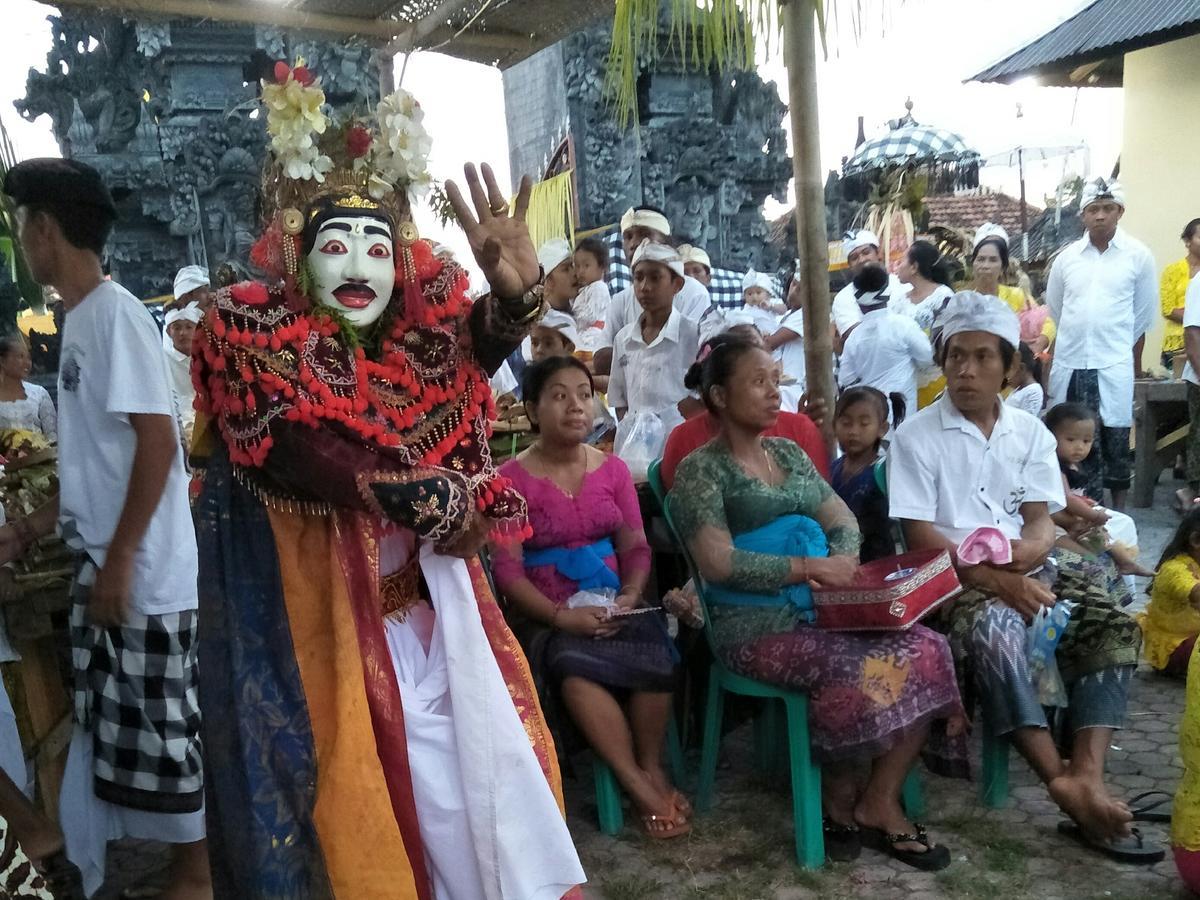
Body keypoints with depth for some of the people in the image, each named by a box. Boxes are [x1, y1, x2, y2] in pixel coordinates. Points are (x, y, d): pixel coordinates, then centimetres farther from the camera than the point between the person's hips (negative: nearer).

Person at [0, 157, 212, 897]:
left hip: (142, 572, -9)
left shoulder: (115, 313, -13)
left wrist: (119, 560, -19)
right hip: (107, 566, 9)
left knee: (160, 724, 3)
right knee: (119, 724, 16)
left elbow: (158, 443, -20)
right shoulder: (81, 320, 13)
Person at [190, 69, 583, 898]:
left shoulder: (413, 330, 3)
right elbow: (304, 460, -20)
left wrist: (518, 290, -37)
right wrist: (432, 498, -16)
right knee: (356, 788, 5)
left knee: (482, 757, 12)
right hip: (320, 611, -4)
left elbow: (483, 345, -15)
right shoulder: (258, 337, -9)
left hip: (430, 604, 5)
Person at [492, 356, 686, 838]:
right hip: (546, 617, -3)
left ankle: (653, 767, -5)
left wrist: (631, 595, -12)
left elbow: (635, 546, 9)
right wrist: (560, 616, -20)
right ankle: (638, 785, -20)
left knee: (656, 654, -29)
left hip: (614, 608, 3)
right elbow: (506, 568, -8)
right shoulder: (511, 479, -3)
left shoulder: (613, 469, 11)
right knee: (572, 665, -36)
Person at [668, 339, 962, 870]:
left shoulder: (790, 454, 18)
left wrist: (842, 561, -7)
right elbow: (718, 563, -14)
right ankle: (841, 799, -1)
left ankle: (879, 801, -6)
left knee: (925, 649, -16)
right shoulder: (700, 469, -3)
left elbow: (843, 522, 17)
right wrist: (810, 568, -15)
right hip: (755, 623, -6)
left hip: (822, 608, 7)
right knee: (853, 670, -30)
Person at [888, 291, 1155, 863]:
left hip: (1025, 571, 5)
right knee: (995, 631, -35)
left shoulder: (1031, 433, 10)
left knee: (1114, 623, -18)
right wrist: (995, 580, -22)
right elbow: (921, 539, -10)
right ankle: (1061, 780, -27)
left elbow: (1042, 524, 4)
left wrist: (1027, 552, -20)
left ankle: (1088, 776, -25)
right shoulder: (916, 436, -3)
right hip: (954, 576, -5)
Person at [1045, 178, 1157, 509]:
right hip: (1069, 363, 2)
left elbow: (1143, 314, 6)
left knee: (1115, 439, 4)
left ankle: (1118, 509, 18)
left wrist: (1133, 360, 9)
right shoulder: (1066, 257, 4)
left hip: (1114, 365, -2)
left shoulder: (1138, 255, -1)